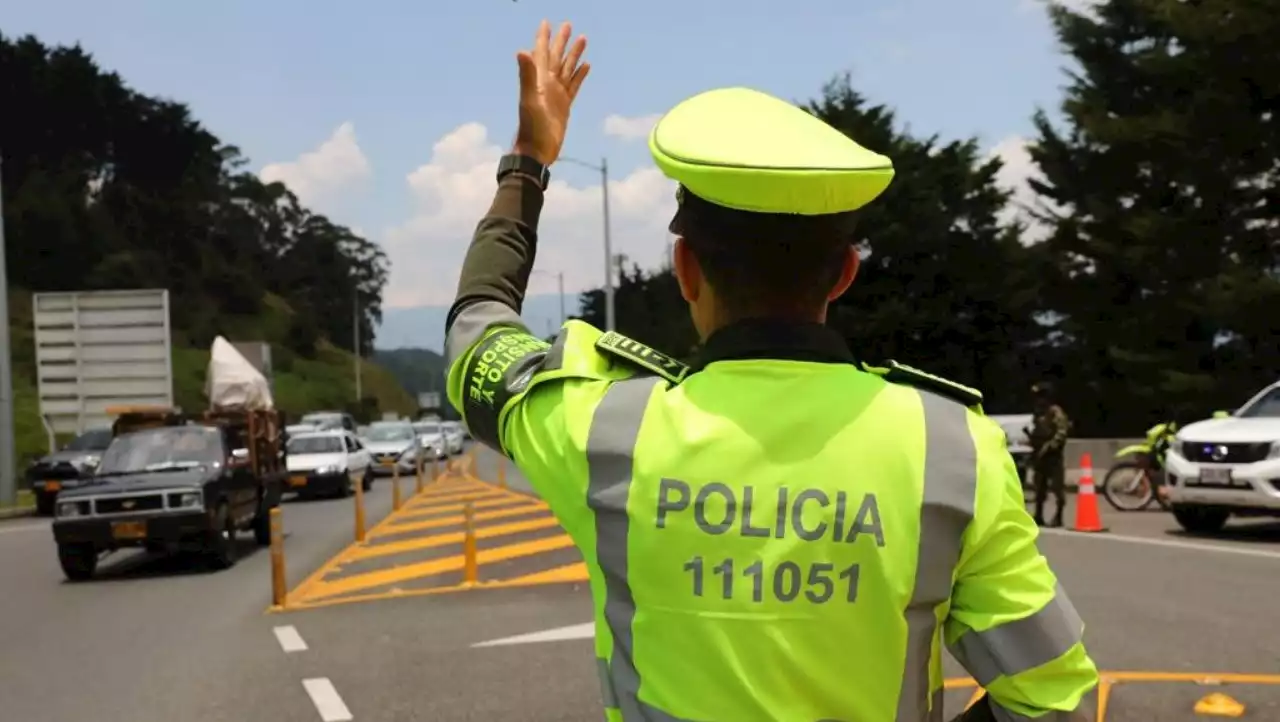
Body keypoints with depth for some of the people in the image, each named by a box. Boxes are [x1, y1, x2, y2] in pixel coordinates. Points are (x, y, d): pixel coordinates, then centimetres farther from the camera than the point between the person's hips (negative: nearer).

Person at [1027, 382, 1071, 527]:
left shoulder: (1055, 412, -9)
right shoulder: (1038, 412, 18)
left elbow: (1062, 432, -17)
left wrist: (1049, 447, -22)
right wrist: (1030, 435, 6)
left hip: (1053, 455, -9)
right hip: (1040, 455, 9)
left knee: (1057, 487, -7)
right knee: (1039, 487, 13)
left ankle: (1058, 517, -4)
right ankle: (1038, 516, 20)